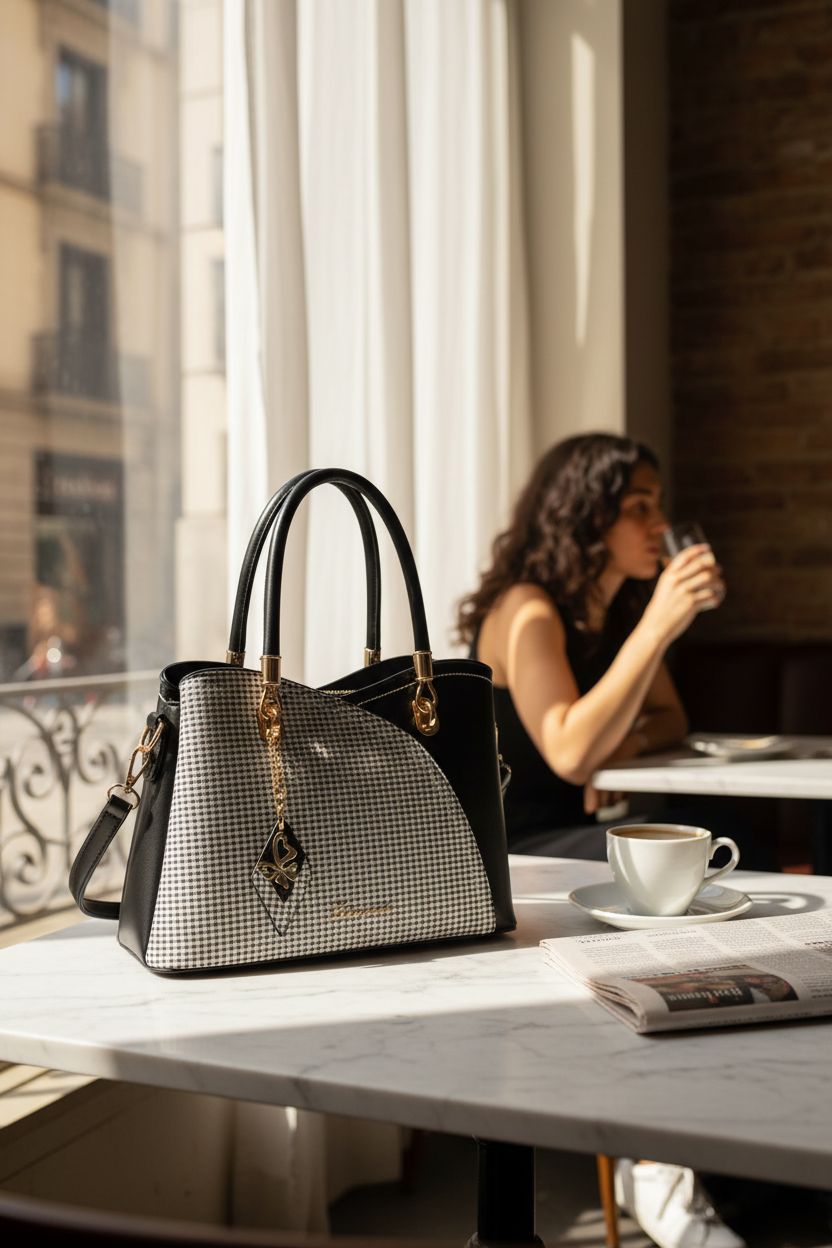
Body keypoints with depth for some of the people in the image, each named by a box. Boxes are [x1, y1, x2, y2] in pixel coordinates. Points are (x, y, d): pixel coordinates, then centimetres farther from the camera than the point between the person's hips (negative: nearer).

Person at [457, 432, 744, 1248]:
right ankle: (656, 1164, -17)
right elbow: (570, 752, -27)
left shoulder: (621, 608, 11)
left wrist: (624, 744, -7)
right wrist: (659, 626, -30)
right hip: (496, 859, -7)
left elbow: (669, 719, 17)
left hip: (571, 844, 7)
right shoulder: (526, 613, -14)